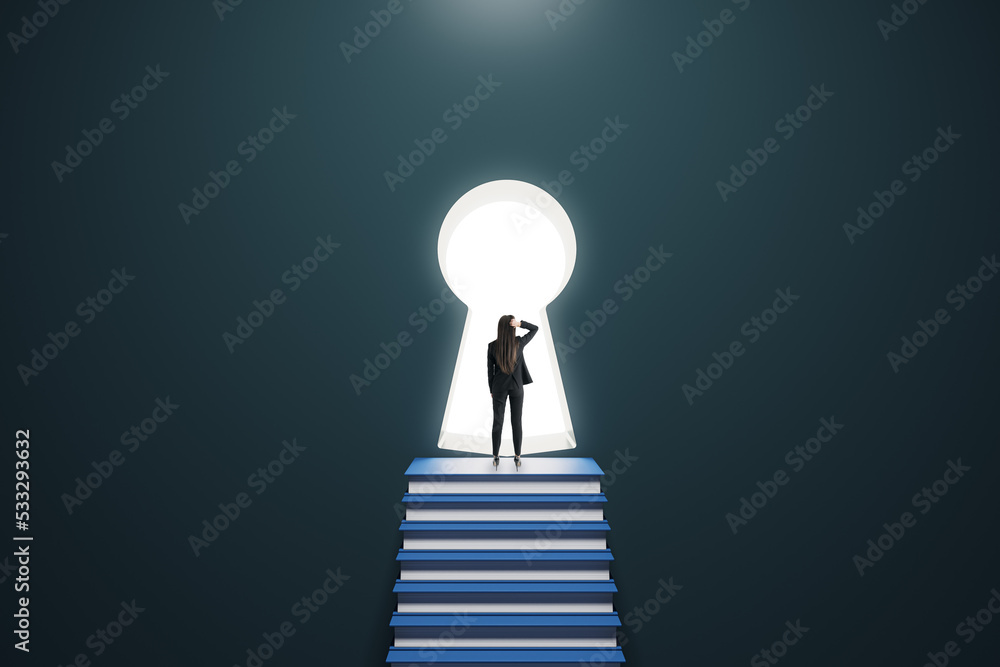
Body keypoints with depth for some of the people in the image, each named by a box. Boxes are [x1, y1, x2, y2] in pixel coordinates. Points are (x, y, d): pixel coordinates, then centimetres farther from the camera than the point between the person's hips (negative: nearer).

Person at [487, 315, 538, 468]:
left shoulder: (492, 346, -11)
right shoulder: (519, 343, -12)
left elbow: (490, 370, -3)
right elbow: (535, 328, 3)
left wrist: (491, 390, 9)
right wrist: (520, 323, -14)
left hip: (499, 387, 0)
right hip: (517, 387, 0)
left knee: (497, 422, 7)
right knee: (516, 422, 9)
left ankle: (496, 457, 14)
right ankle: (517, 457, 14)